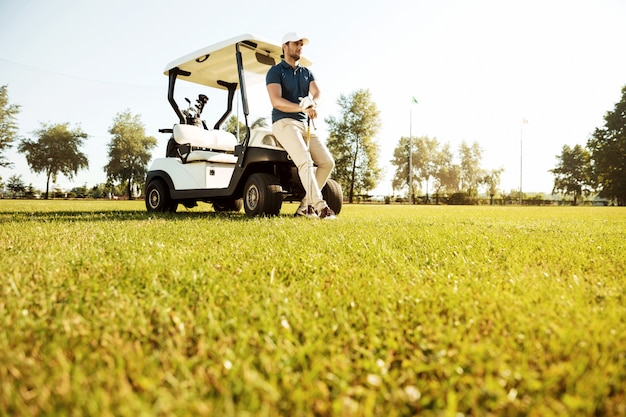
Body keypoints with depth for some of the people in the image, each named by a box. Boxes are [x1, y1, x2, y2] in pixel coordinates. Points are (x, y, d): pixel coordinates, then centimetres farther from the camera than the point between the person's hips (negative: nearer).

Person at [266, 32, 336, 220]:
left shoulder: (307, 72, 19)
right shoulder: (275, 71, 1)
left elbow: (316, 93, 0)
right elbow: (276, 101, -14)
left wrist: (313, 105, -24)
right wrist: (302, 108, -27)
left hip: (305, 124, 7)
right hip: (284, 122, -7)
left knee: (327, 162, -5)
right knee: (305, 161, -27)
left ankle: (305, 206, -1)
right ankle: (320, 206, -29)